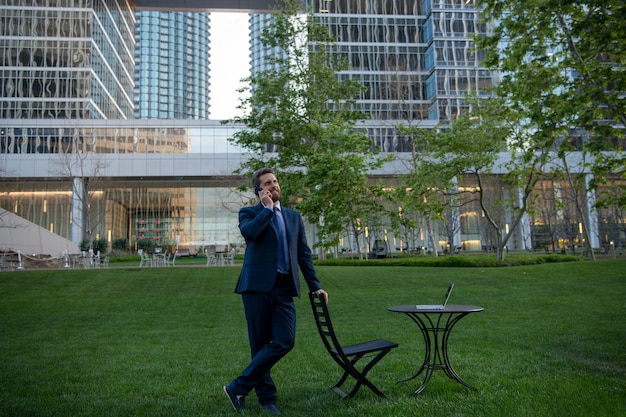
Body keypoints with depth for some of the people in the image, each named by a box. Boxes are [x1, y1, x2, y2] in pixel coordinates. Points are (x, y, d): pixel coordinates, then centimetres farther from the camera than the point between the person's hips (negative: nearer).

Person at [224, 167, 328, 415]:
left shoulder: (293, 216, 18)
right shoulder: (249, 213, 5)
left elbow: (303, 253, 17)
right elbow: (250, 232, -20)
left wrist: (315, 285, 11)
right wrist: (267, 208, -8)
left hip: (284, 288, 4)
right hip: (258, 285, -4)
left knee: (285, 342, -6)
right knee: (260, 344, 3)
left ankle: (239, 387, 5)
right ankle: (266, 396, 19)